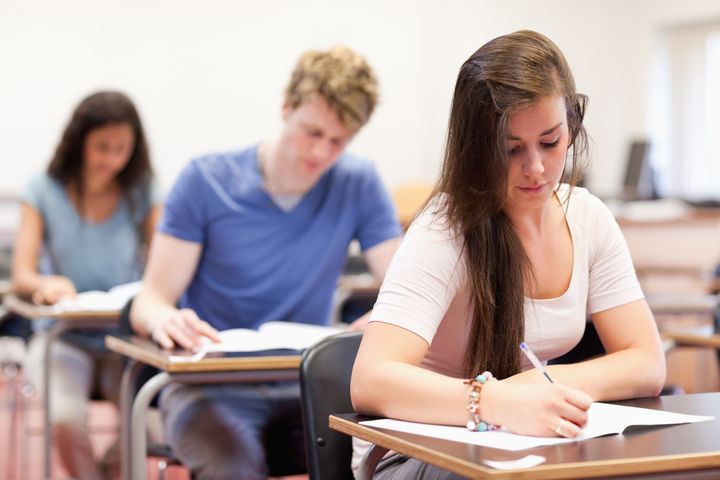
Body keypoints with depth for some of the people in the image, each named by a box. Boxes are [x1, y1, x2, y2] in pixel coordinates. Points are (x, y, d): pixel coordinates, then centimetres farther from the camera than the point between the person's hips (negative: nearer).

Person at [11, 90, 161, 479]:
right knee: (66, 418, -31)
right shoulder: (44, 192, 1)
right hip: (64, 340, -1)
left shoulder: (141, 195, 4)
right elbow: (22, 276, -6)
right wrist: (48, 283, -31)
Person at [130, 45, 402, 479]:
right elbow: (149, 302, -5)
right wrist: (165, 320, -30)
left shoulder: (359, 185, 2)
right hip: (212, 389, -2)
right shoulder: (205, 180, -3)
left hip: (305, 388, 2)